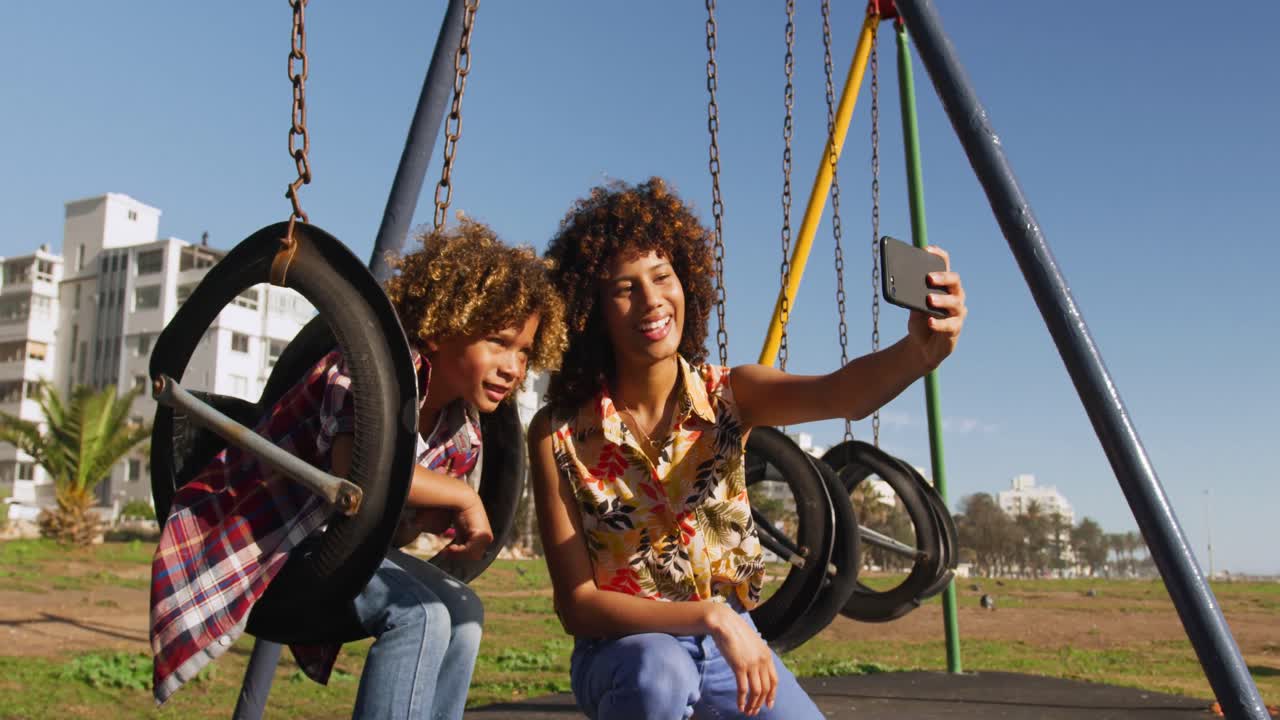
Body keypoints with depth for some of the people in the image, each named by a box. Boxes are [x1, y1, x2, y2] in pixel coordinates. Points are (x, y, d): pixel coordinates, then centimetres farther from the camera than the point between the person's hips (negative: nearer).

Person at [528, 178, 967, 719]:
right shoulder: (558, 433, -17)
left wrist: (919, 351, -52)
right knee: (659, 674, -36)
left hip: (730, 641, 4)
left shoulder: (729, 395, -10)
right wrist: (709, 617, -31)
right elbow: (576, 604, -18)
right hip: (624, 647, -3)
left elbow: (842, 394, -31)